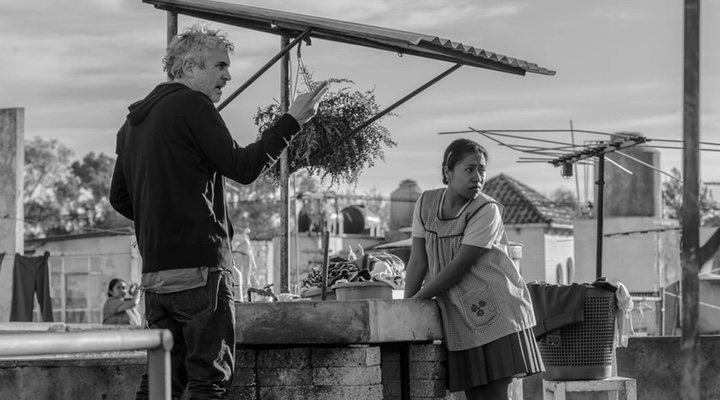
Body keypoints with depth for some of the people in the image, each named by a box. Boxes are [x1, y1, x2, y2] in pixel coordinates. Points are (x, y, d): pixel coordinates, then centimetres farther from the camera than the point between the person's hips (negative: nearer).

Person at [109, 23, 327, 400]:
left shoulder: (134, 120, 17)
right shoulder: (192, 105, -8)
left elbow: (119, 198, 20)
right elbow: (243, 166, -11)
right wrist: (292, 120, -6)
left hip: (154, 270, 8)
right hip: (200, 266, -8)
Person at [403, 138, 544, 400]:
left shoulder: (487, 211, -13)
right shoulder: (426, 203, 2)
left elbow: (458, 268, -16)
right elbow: (418, 262, 3)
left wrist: (414, 301, -12)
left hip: (497, 312, -4)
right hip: (458, 316, 4)